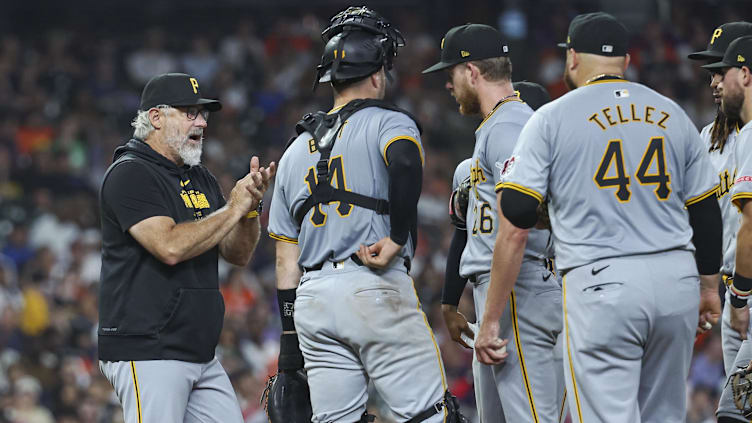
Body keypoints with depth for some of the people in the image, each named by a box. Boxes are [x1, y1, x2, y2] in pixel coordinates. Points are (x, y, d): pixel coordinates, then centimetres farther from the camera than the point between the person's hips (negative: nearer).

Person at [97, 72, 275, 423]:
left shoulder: (201, 180, 18)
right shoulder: (131, 174, -9)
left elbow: (238, 254, 16)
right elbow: (171, 247, -22)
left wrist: (250, 206, -2)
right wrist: (232, 208, -12)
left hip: (200, 352, 9)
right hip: (147, 352, -9)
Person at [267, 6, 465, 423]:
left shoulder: (296, 150, 21)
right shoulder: (387, 122, 3)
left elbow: (286, 259, 20)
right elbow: (405, 162, -24)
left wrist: (290, 343, 21)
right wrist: (398, 239, -17)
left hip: (313, 297, 6)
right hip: (376, 291, -6)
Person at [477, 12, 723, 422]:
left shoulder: (551, 119, 1)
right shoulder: (672, 114, 12)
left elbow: (514, 229, -5)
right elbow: (706, 214, 17)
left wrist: (489, 320, -1)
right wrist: (709, 285, 33)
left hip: (600, 284, -4)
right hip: (677, 280, 4)